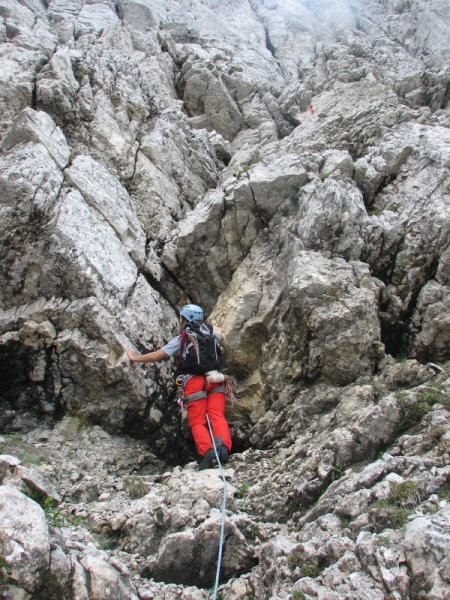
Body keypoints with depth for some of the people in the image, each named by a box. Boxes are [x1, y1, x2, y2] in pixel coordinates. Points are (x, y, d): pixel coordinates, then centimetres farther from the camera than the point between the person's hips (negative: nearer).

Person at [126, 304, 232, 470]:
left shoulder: (180, 339, 9)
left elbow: (155, 356, 8)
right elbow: (220, 337, 48)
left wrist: (134, 357, 23)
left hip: (195, 381, -3)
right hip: (215, 380, 4)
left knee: (198, 423, -3)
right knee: (217, 416, -8)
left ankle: (206, 450, -28)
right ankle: (223, 446, -35)